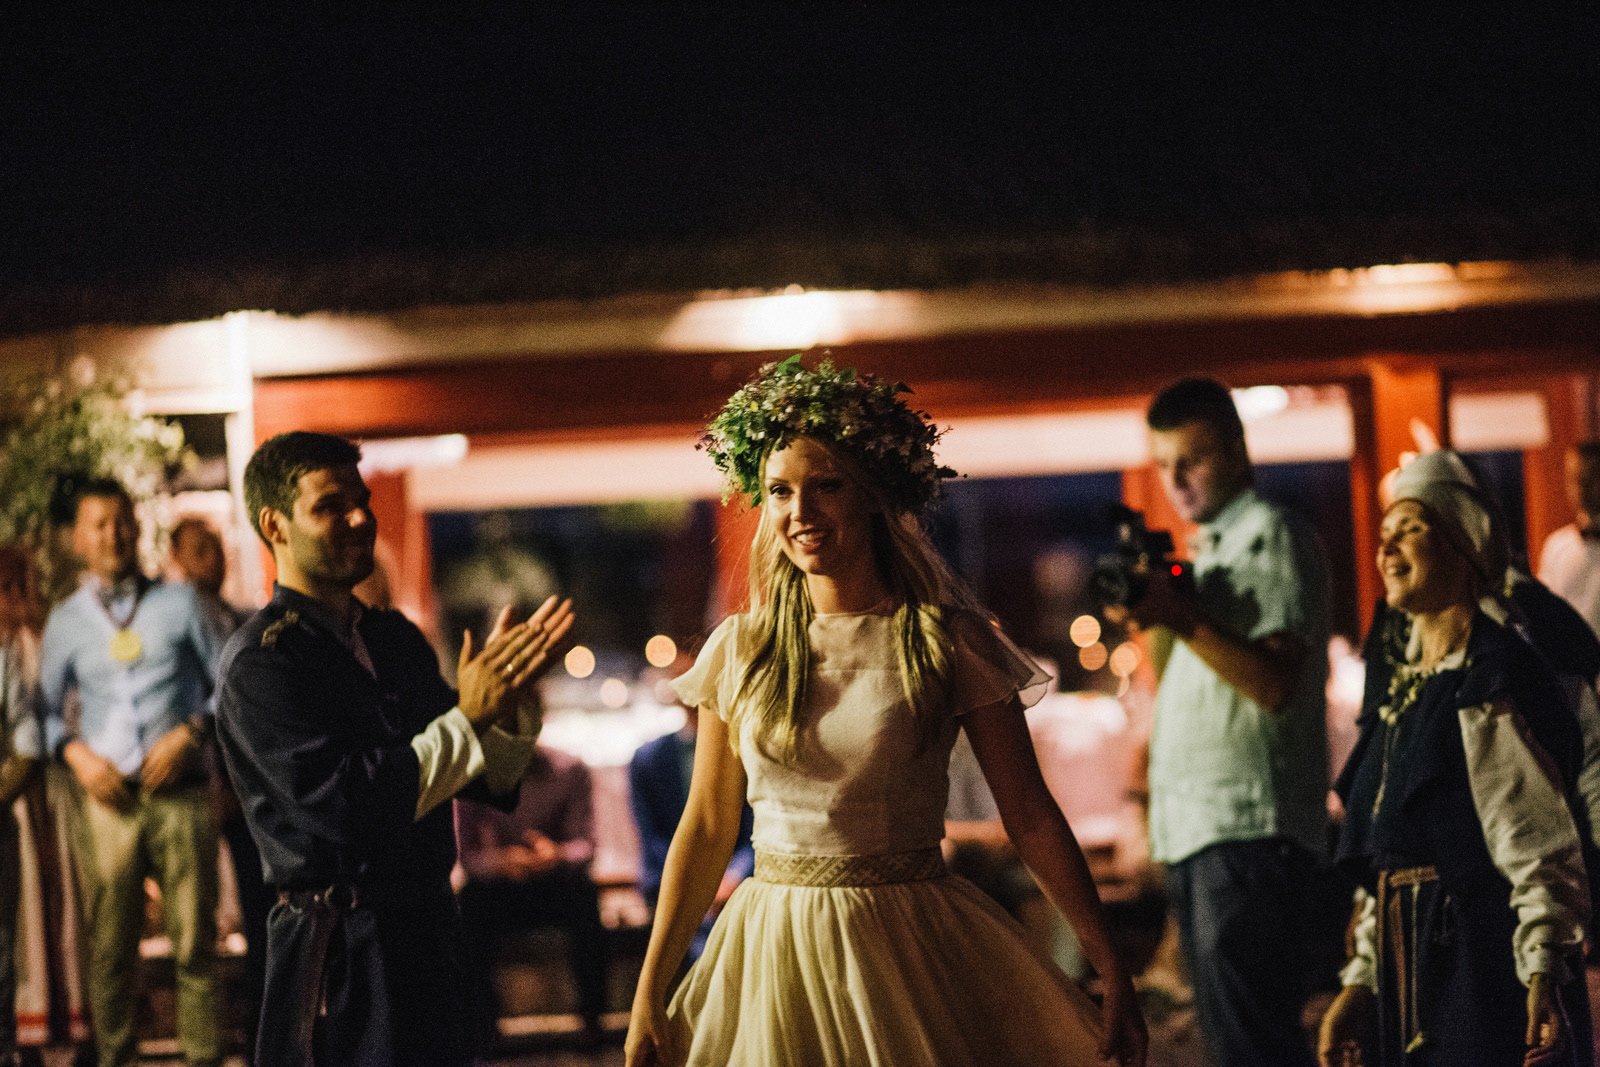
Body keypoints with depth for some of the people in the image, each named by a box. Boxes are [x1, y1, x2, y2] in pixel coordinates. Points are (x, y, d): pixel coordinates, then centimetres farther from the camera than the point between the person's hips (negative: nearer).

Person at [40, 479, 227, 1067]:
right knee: (110, 948, -1)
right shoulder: (66, 620, 12)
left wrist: (190, 733, -5)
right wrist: (76, 753, -1)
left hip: (179, 793, -1)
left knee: (195, 941, -3)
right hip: (109, 798, 1)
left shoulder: (179, 602, 10)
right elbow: (46, 708, 17)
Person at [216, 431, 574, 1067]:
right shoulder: (259, 661, -12)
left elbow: (490, 778, 13)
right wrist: (469, 716, -18)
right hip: (340, 957, -7)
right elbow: (345, 808, -22)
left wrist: (505, 699, -8)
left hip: (428, 933, 7)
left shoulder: (397, 639, 12)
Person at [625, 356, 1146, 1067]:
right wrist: (648, 996, 7)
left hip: (911, 949, -2)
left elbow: (1029, 816, -3)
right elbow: (707, 828, 8)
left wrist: (1111, 970, -7)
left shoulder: (946, 643, -5)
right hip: (775, 950, 2)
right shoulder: (740, 652, 2)